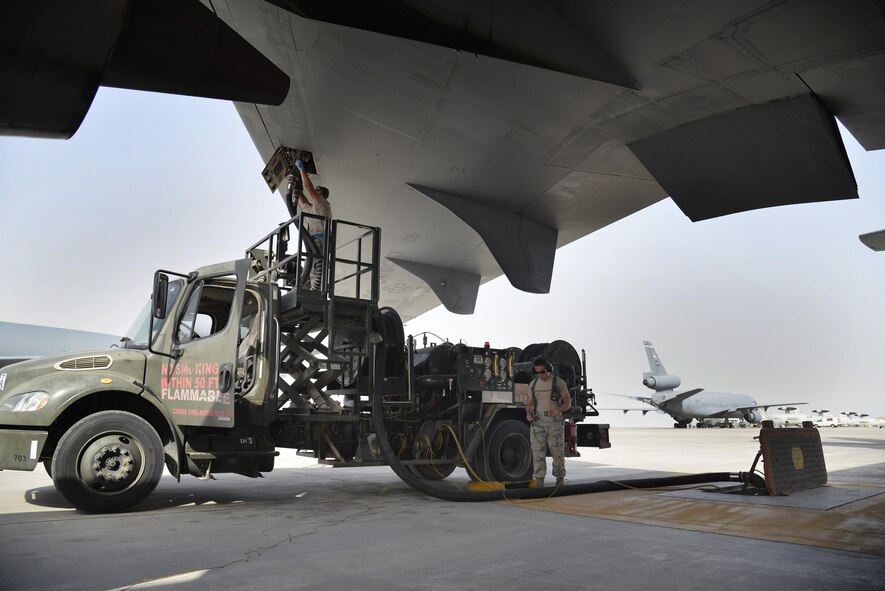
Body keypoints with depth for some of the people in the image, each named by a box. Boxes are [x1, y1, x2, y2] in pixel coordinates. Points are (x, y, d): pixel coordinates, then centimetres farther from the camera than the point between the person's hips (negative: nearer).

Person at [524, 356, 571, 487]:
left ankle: (560, 480, 21)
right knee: (538, 453, -3)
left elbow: (567, 403, -1)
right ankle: (539, 483, 0)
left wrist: (558, 411, -21)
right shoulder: (533, 384, 10)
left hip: (555, 422, -3)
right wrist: (528, 414, -6)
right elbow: (529, 404, 16)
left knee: (557, 453, 3)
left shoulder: (559, 382, -1)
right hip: (538, 423, 3)